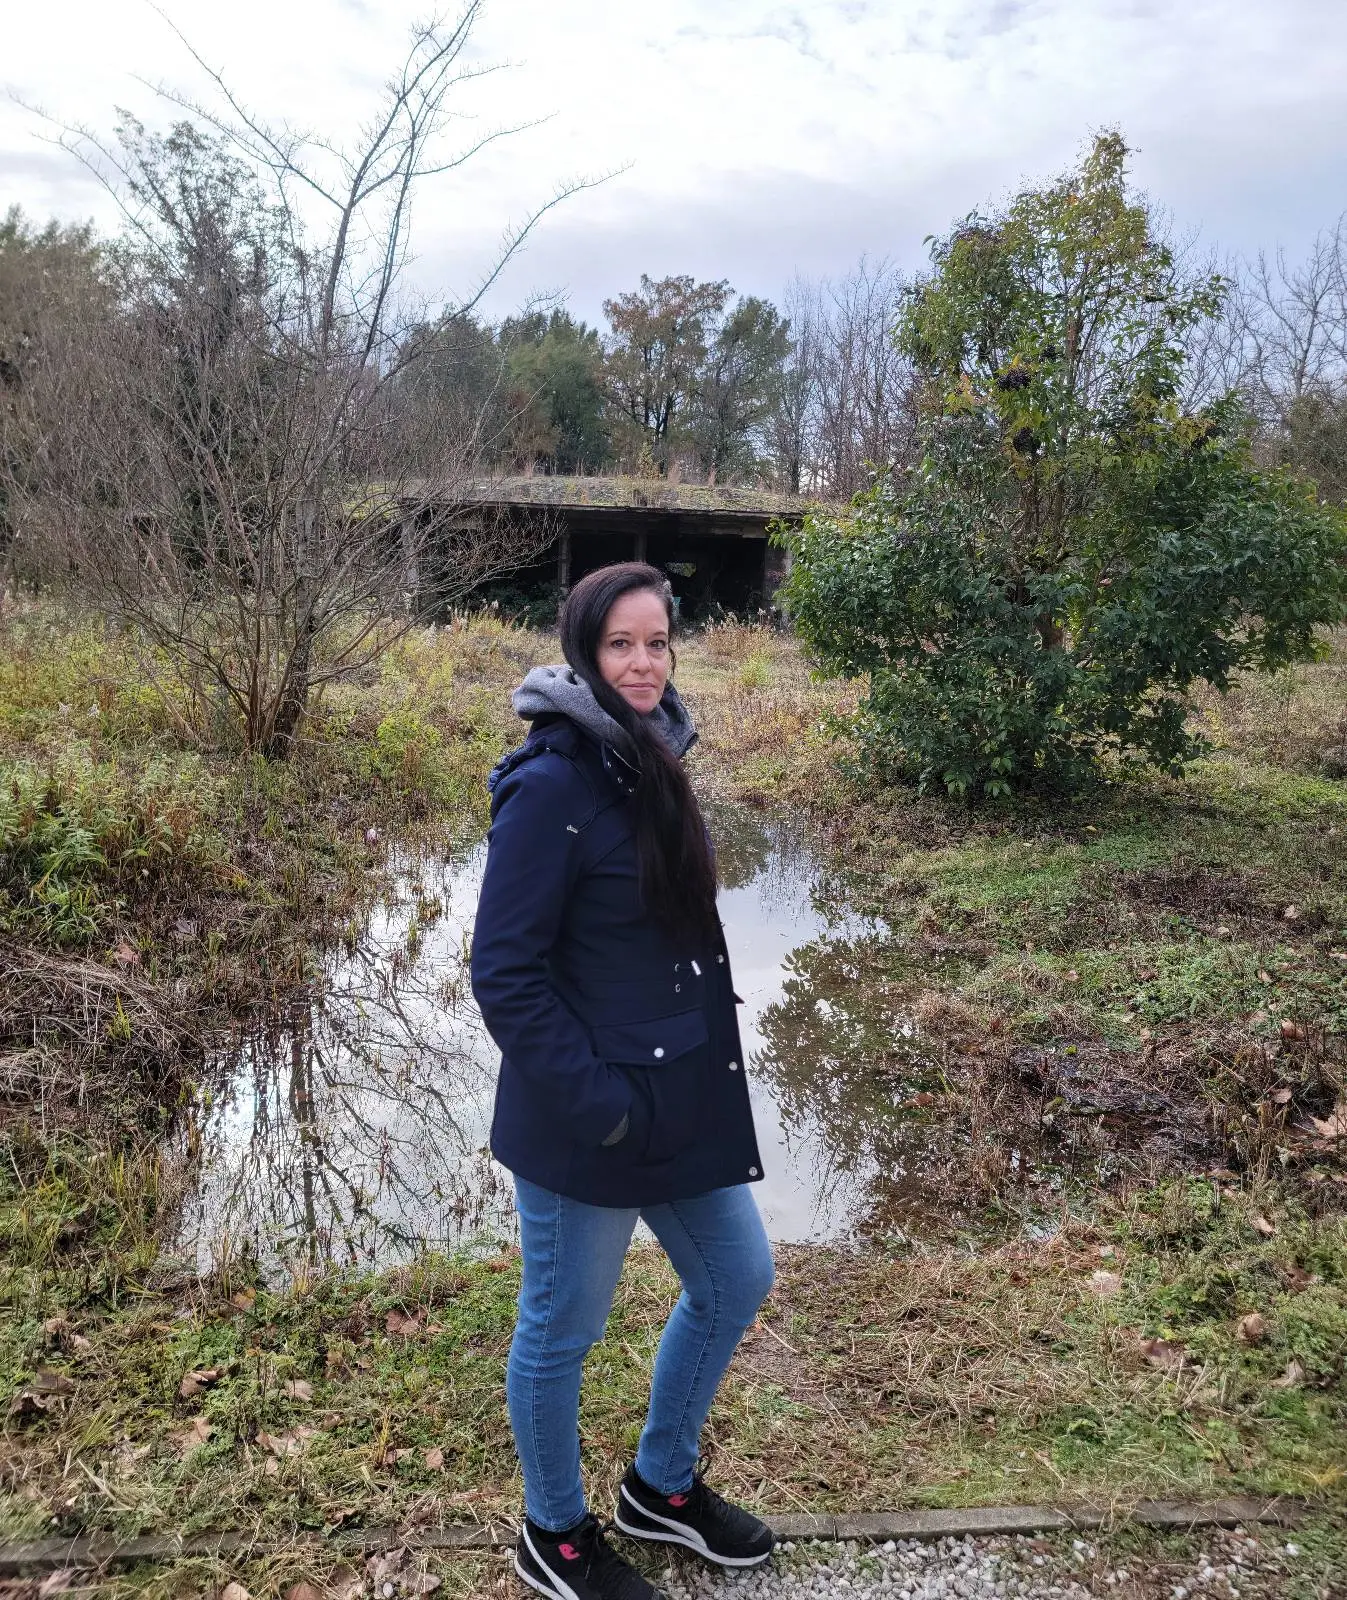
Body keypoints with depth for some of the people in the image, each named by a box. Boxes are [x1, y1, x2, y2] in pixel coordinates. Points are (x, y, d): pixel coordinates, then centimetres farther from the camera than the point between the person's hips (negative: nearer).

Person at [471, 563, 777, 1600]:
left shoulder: (651, 759, 5)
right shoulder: (553, 785, -21)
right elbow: (503, 973, -22)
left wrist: (702, 1060, 14)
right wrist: (595, 1102, -20)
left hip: (684, 1096, 9)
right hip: (589, 1123, -9)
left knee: (737, 1282, 22)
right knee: (562, 1330, 13)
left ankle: (662, 1485, 45)